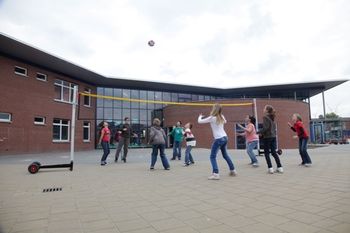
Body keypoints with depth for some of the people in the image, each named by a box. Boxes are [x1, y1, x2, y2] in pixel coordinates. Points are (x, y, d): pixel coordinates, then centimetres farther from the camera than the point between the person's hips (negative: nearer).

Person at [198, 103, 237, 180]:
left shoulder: (212, 118, -12)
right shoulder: (221, 117, 8)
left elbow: (199, 121, -6)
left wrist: (200, 116, 15)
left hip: (218, 139, -8)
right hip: (224, 137, 8)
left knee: (212, 156, -3)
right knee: (225, 155, 23)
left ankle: (215, 174, -13)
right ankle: (233, 170, 31)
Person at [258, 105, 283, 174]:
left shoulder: (265, 117, -12)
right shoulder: (272, 117, 12)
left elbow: (265, 128, -19)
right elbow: (274, 127, 15)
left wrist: (259, 132, -8)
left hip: (267, 137, -7)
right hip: (273, 136, 7)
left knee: (266, 153, 2)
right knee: (274, 152, 13)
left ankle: (270, 168, 0)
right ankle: (280, 167, 13)